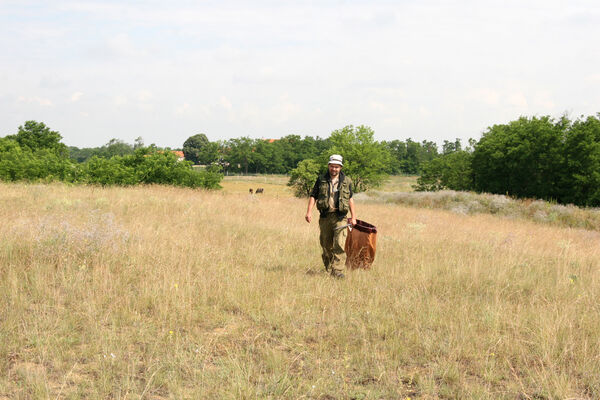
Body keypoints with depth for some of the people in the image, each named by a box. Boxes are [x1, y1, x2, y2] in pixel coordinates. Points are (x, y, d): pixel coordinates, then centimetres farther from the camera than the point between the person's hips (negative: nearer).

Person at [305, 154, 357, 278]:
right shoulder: (321, 180, 6)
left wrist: (353, 216, 14)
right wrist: (309, 211, -7)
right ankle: (328, 269, 23)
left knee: (339, 244, -14)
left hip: (340, 217, -1)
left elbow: (350, 199, 15)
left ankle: (337, 270, -14)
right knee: (326, 245, 8)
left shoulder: (346, 181, 8)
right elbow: (313, 196, 5)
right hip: (325, 217, 1)